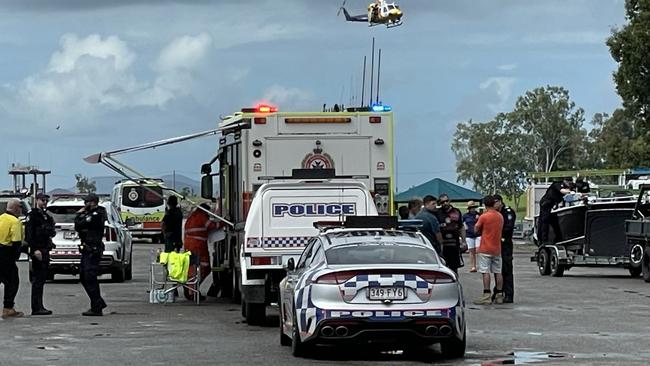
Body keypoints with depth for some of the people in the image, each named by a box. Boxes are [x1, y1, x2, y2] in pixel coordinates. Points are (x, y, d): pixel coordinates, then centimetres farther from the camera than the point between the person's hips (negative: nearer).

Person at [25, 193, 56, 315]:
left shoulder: (46, 216, 19)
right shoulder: (32, 215, -8)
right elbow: (29, 234, -16)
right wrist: (35, 250, -24)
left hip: (45, 250, 9)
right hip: (37, 251, -9)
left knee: (41, 279, 11)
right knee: (37, 279, -9)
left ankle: (39, 307, 15)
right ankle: (36, 308, -10)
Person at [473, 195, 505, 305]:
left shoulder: (484, 217, -13)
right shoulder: (500, 216, 6)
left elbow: (476, 230, -5)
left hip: (485, 249, -6)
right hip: (497, 249, 6)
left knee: (486, 272, -5)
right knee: (498, 272, 10)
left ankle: (487, 296, -9)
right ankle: (499, 296, 11)